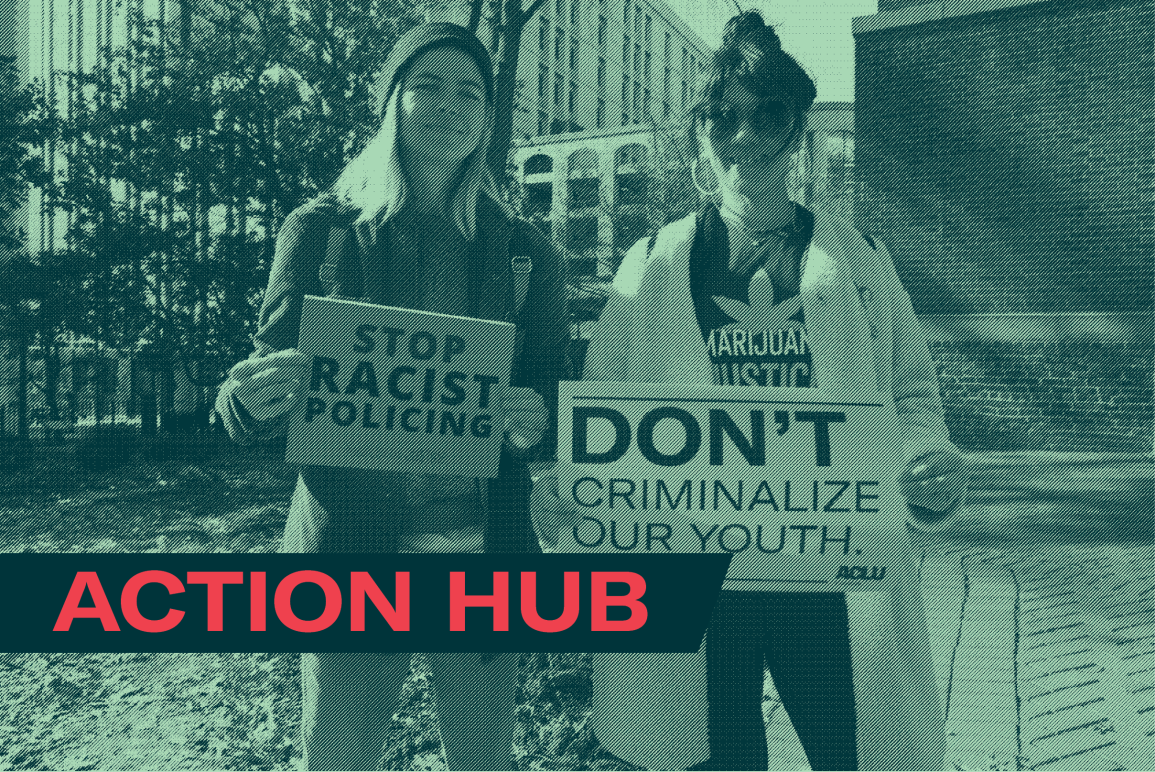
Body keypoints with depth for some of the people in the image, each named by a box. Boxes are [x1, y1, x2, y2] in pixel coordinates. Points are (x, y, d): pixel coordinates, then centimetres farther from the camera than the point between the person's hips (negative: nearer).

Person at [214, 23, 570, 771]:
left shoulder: (524, 250, 6)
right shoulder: (322, 231, 3)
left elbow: (557, 388, 8)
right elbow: (266, 381, 3)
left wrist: (535, 421, -14)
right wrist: (252, 400, -20)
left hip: (483, 547, 2)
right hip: (349, 541, -1)